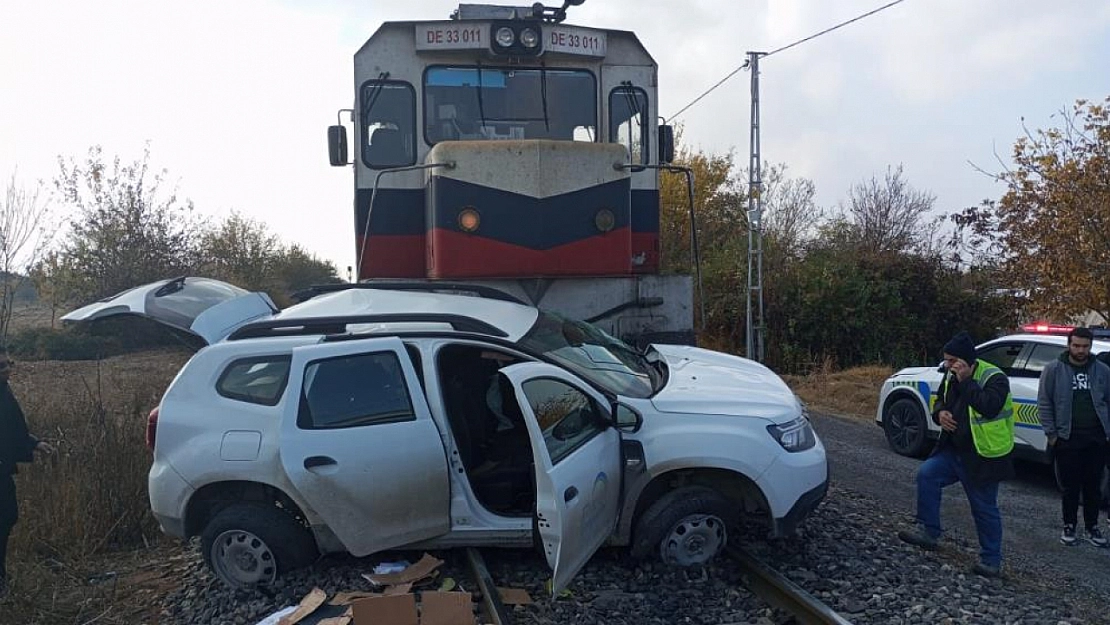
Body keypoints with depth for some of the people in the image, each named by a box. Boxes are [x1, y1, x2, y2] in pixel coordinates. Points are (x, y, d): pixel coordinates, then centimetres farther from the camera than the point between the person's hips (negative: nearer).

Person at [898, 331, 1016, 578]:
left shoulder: (993, 378, -18)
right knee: (926, 474, -12)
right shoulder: (951, 377, 5)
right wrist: (940, 412, -3)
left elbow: (990, 406, -35)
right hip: (954, 450, 7)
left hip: (982, 456, -7)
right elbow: (941, 399, 20)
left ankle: (991, 560, 20)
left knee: (984, 508, 4)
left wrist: (966, 381, -30)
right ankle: (928, 531, -3)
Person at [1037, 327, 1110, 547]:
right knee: (1070, 487, 6)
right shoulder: (1054, 369, -3)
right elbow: (1044, 403, -2)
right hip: (1067, 438, -2)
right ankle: (1069, 527, 19)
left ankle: (1092, 528, 24)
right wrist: (1051, 433, -5)